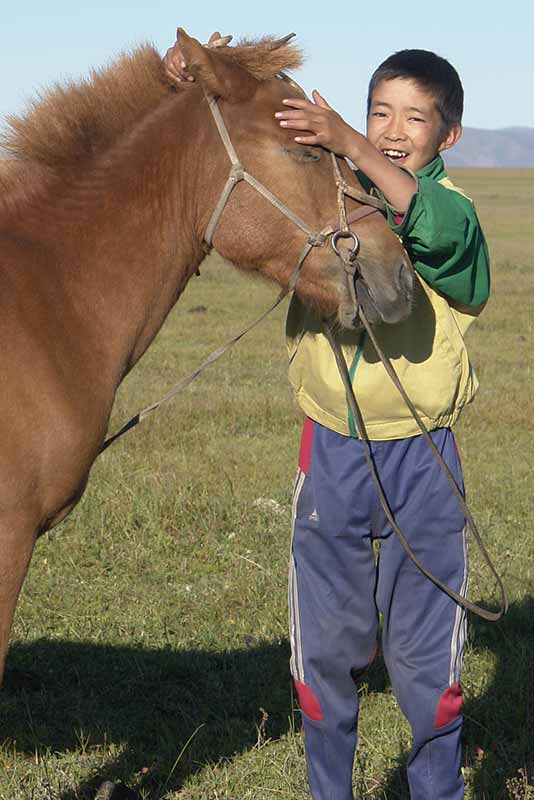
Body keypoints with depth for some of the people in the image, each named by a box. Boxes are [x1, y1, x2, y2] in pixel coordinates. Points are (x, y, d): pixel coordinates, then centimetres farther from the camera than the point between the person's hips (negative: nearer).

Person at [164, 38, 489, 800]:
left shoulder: (453, 209, -7)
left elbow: (436, 226, -31)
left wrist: (352, 145, -40)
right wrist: (189, 97, -10)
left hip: (422, 458, -3)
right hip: (331, 453, 3)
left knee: (425, 652, 6)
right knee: (325, 650, 12)